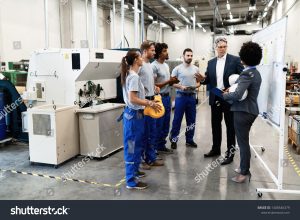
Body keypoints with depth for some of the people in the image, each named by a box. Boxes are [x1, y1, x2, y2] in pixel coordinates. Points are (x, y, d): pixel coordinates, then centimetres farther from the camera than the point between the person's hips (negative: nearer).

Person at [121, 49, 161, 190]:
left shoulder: (131, 75, 13)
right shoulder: (134, 76, -18)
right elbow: (133, 99, -24)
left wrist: (147, 102, 14)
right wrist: (150, 103, -19)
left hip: (134, 113, 10)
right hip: (134, 114, -10)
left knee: (136, 145, 20)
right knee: (132, 147, -4)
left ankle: (134, 170, 35)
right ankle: (131, 181, 5)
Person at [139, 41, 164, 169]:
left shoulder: (149, 65, 15)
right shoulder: (140, 65, -15)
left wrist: (154, 87, 10)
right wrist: (141, 90, -18)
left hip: (151, 100, 9)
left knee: (152, 132, 14)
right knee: (143, 132, -1)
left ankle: (151, 157, 25)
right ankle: (141, 159, 12)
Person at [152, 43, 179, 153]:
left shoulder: (166, 65, 13)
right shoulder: (154, 66, -15)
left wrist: (173, 81, -1)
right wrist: (168, 82, -18)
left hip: (167, 97, 9)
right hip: (160, 98, -9)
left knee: (166, 124, 15)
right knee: (159, 124, 1)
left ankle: (162, 145, 27)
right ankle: (158, 146, 14)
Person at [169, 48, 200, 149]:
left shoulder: (196, 69, 7)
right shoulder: (177, 68, -4)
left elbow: (198, 82, 12)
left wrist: (195, 86, -10)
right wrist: (181, 87, -19)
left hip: (192, 96, 4)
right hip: (181, 96, -4)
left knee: (191, 119, 11)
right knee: (177, 119, 1)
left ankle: (189, 139, 23)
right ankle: (174, 140, 11)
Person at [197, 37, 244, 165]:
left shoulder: (235, 60, -4)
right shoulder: (211, 62, 9)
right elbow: (209, 80, 9)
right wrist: (202, 80, -12)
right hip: (215, 98, 5)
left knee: (230, 126, 4)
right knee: (215, 124, 14)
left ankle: (230, 152, 12)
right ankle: (216, 148, 29)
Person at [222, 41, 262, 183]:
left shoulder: (246, 74, -18)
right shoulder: (256, 73, 11)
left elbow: (238, 95, -27)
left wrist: (225, 95, -10)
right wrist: (232, 90, 9)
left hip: (243, 111, -9)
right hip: (251, 110, 9)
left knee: (243, 142, -1)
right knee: (244, 141, 19)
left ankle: (245, 173, 8)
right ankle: (244, 167, 31)